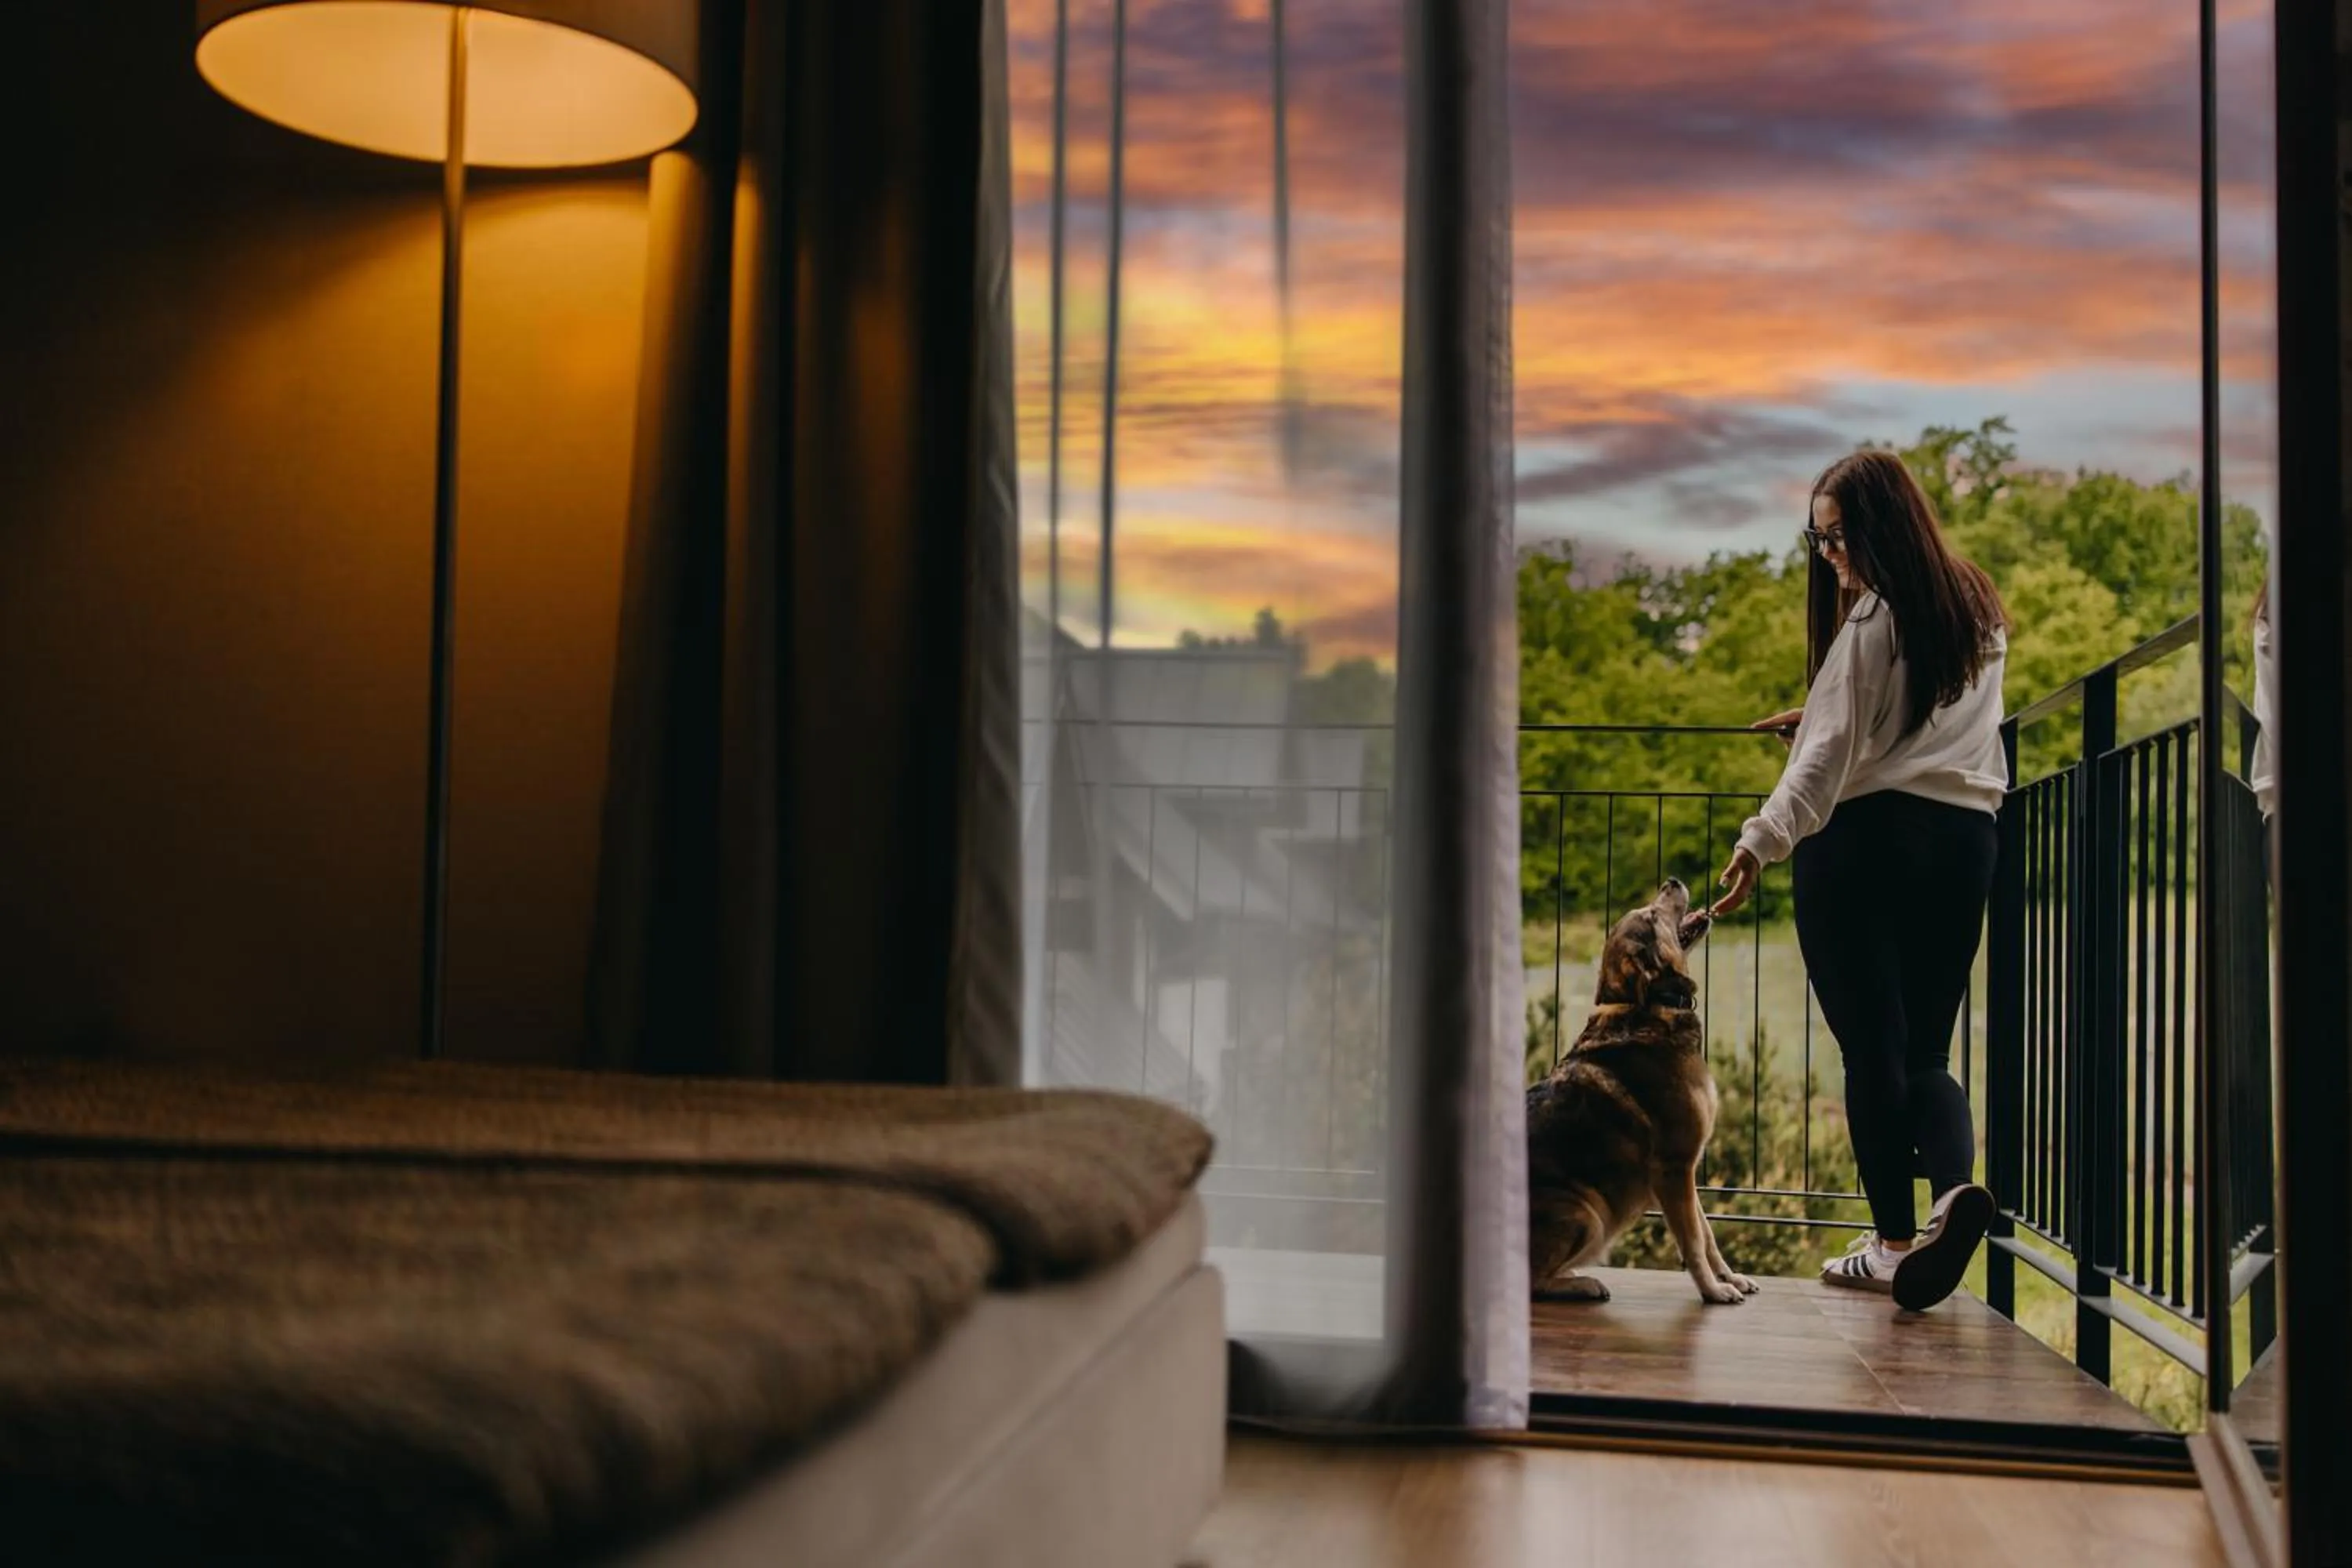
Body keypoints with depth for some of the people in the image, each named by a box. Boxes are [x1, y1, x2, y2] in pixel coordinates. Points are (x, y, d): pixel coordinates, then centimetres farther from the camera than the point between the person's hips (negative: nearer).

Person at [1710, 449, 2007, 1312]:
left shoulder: (1875, 619, -9)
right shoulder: (1981, 609, 15)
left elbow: (1831, 754, -16)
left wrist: (1763, 839, -20)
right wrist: (1821, 718, 30)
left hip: (1867, 834, -7)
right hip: (1964, 837, 7)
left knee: (1871, 1045, 1)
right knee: (1926, 1049, 8)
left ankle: (1894, 1237, 4)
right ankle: (1954, 1184, -19)